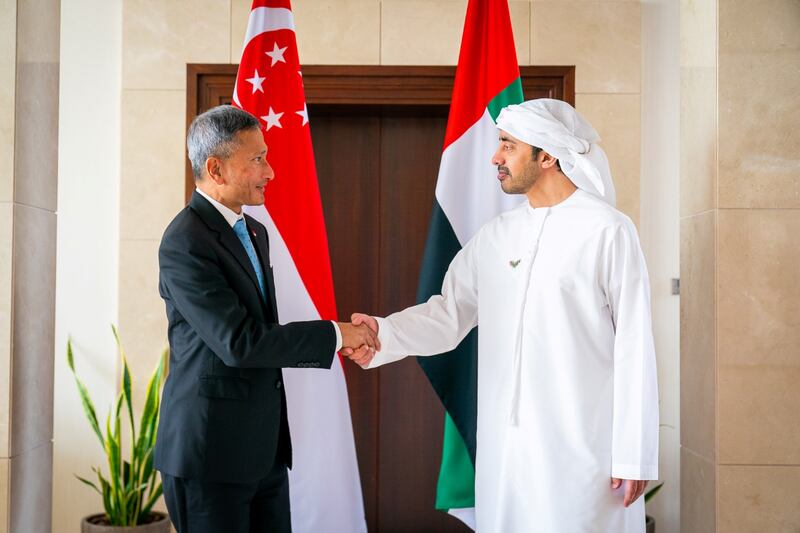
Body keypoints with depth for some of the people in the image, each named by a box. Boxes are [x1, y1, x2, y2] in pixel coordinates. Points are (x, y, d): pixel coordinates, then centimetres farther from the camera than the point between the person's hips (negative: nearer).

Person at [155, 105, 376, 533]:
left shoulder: (254, 232, 13)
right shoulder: (184, 243, -17)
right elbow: (239, 343, -23)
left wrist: (339, 343, 5)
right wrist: (334, 334, -16)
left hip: (265, 447, 8)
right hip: (210, 449, -8)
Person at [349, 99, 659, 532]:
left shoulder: (608, 231, -7)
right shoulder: (494, 236, 9)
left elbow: (633, 350, -7)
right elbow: (448, 314, 7)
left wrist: (634, 455, -8)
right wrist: (385, 333, -11)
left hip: (582, 448, -5)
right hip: (503, 447, 5)